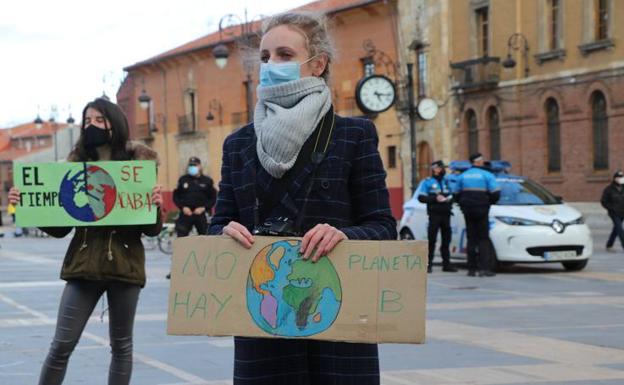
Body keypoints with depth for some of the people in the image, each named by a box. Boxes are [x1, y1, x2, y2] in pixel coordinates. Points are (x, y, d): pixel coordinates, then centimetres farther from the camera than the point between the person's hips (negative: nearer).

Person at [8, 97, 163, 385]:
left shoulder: (139, 164, 0)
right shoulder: (75, 164, 6)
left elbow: (152, 230, -1)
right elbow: (59, 227, 5)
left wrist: (155, 206, -22)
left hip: (124, 264, -1)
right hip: (84, 265, 1)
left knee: (121, 346, 9)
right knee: (62, 345, -2)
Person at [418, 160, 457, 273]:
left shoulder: (447, 181, 18)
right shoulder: (427, 182, 6)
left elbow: (452, 195, 20)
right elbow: (421, 197, -2)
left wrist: (449, 199, -3)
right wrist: (435, 198, -13)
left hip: (446, 214, 4)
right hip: (434, 214, -4)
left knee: (446, 240, 6)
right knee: (432, 240, -9)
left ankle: (446, 264, 13)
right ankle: (429, 264, -8)